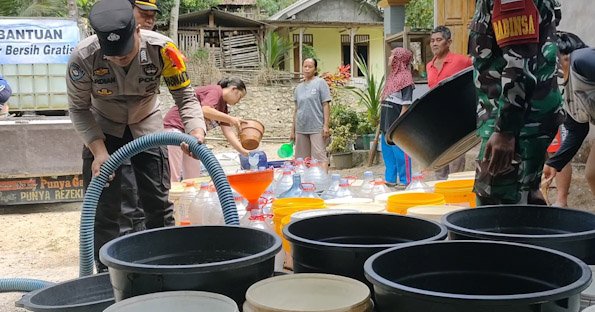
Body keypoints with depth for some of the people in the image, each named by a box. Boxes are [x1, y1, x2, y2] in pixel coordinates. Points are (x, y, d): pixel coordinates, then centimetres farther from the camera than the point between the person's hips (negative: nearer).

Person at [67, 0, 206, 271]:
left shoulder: (162, 49, -29)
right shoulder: (83, 57, -29)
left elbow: (185, 96, -19)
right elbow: (79, 109, -16)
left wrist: (196, 131, -38)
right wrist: (99, 151, -27)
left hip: (146, 127, 1)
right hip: (103, 131, -1)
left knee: (158, 203, 2)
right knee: (103, 208, -2)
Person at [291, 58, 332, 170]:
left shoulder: (320, 83, 0)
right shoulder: (298, 87, 15)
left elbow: (326, 105, -4)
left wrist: (326, 125, -11)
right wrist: (293, 130, 16)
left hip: (317, 128, -5)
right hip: (301, 129, 6)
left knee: (320, 156, -8)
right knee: (301, 159, 6)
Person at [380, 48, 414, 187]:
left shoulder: (405, 78, -10)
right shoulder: (392, 76, 15)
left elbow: (406, 105, -14)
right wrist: (382, 124, 15)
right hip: (387, 123, 9)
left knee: (400, 154, -3)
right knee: (387, 153, 15)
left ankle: (405, 182, 4)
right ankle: (390, 180, 26)